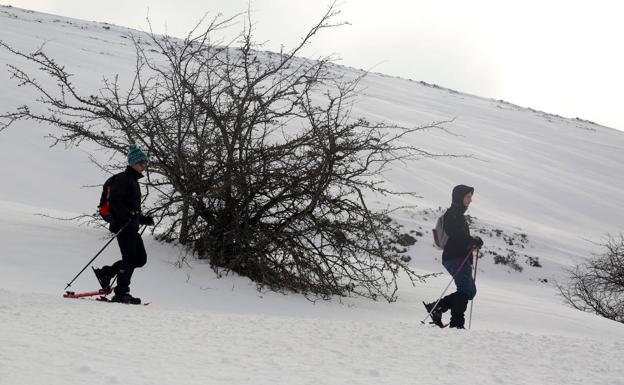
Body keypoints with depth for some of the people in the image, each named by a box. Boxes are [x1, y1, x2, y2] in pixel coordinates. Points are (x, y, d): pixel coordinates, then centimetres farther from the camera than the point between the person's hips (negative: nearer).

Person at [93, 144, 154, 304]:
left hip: (132, 226, 10)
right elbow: (114, 202, -19)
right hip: (123, 225, -10)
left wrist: (144, 219, 19)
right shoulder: (123, 179, -8)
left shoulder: (133, 181, 22)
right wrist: (128, 214, -29)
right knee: (129, 259, -7)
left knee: (141, 259, 8)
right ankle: (121, 293, 0)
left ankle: (105, 273, 15)